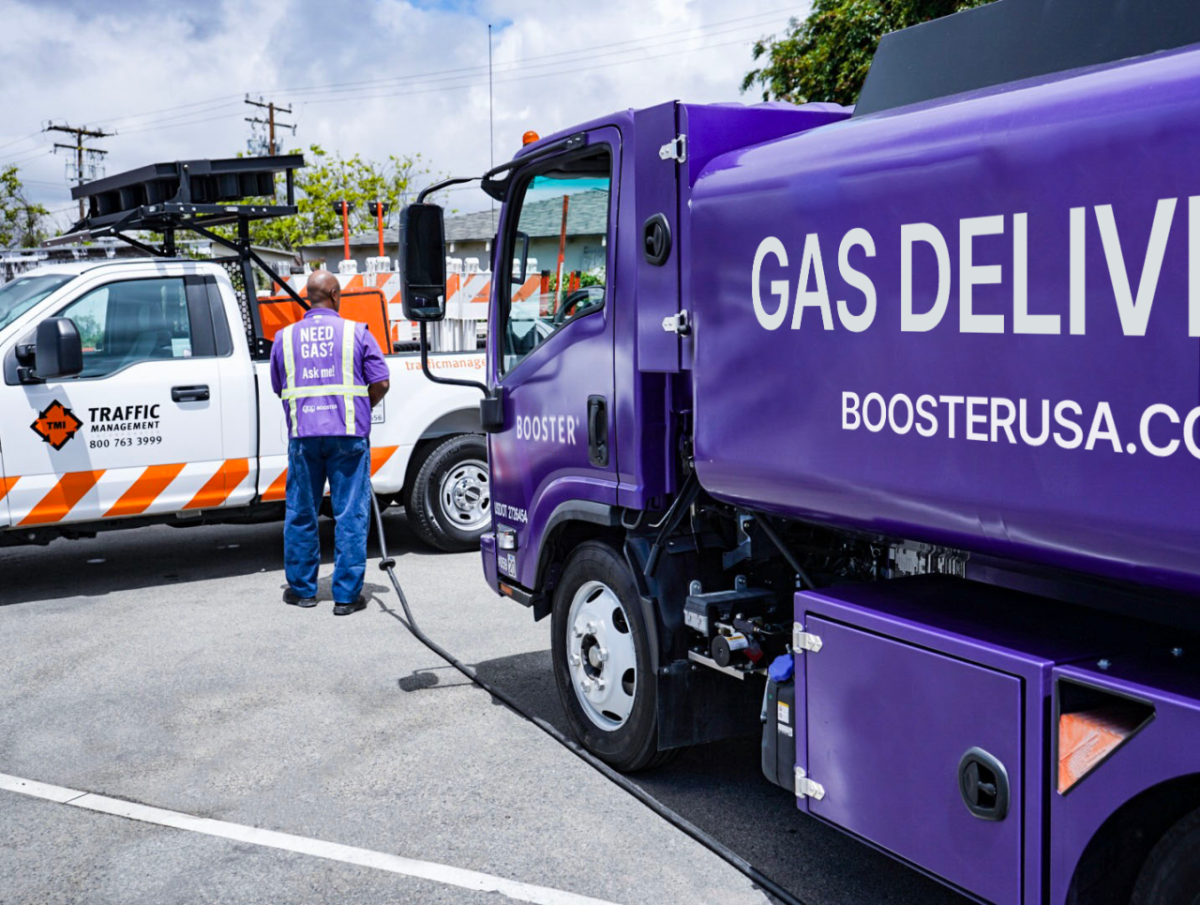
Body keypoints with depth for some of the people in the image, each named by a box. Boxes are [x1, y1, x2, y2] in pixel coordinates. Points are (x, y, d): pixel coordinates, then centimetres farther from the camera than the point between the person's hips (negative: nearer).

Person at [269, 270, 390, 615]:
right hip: (348, 435, -2)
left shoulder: (285, 337, 10)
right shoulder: (357, 333, 1)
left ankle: (302, 589, 23)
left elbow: (279, 389, 16)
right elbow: (380, 383, -1)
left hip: (303, 435, 3)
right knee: (351, 515, 2)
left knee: (300, 513, 13)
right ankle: (347, 595, 4)